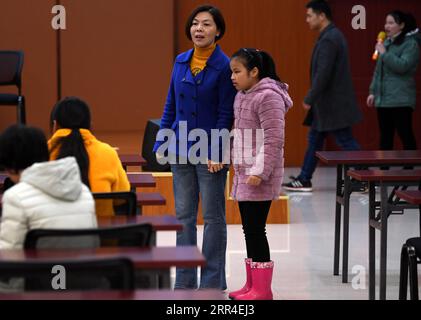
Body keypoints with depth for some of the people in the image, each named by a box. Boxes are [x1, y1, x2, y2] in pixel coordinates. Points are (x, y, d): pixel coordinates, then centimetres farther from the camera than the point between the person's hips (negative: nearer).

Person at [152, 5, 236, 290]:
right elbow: (171, 106, 12)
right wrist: (161, 143, 6)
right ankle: (185, 280, 18)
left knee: (213, 217, 5)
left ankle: (212, 281, 13)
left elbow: (226, 114, -11)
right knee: (184, 215, 10)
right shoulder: (181, 62, 7)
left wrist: (216, 152, -16)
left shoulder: (224, 66, -9)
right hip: (181, 149, 6)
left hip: (210, 152, -5)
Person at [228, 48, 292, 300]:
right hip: (244, 175, 9)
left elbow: (274, 140, -20)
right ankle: (252, 285, 21)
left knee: (255, 229, -6)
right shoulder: (243, 96, 14)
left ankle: (262, 290, 0)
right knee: (249, 229, 13)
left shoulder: (268, 97, -15)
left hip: (259, 178, -9)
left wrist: (260, 172, -23)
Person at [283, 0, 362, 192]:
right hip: (327, 103, 10)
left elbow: (323, 74, -24)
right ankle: (304, 180, 18)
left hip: (333, 104, -10)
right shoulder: (333, 36, 14)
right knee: (314, 139, 13)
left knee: (346, 142, -5)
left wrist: (309, 99, -18)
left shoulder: (328, 40, -19)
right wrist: (313, 100, 20)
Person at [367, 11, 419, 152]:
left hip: (400, 100, -8)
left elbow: (403, 66, -20)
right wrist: (373, 91, 17)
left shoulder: (410, 44, -6)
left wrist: (384, 53, -17)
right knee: (385, 137, 10)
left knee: (405, 135, -6)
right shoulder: (386, 43, 16)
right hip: (383, 99, 8)